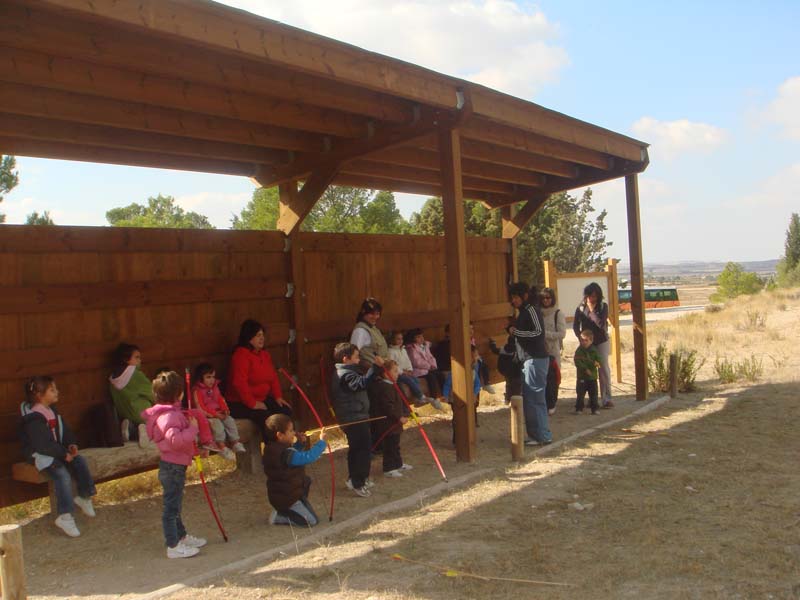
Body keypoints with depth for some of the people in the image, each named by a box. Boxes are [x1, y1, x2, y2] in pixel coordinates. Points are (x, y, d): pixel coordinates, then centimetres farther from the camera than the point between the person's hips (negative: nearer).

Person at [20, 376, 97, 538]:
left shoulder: (52, 411, 11)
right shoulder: (33, 418, -18)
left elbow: (64, 430, 16)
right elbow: (42, 444, -23)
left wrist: (71, 444, -3)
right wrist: (63, 454, -23)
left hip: (56, 450, 8)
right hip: (38, 455, -8)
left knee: (80, 461, -11)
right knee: (62, 473, -28)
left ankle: (84, 497, 7)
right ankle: (65, 516, -27)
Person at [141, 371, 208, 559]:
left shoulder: (171, 412, 11)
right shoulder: (169, 416, -23)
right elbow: (175, 439, -38)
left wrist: (197, 449, 24)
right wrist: (192, 428, -28)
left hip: (174, 466, 11)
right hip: (173, 467, -11)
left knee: (175, 505, 22)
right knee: (171, 506, -1)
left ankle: (182, 537, 37)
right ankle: (173, 547, 8)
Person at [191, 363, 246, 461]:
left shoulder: (215, 387, 10)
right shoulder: (197, 391, -13)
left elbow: (220, 399, 14)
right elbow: (200, 408, -17)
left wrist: (225, 409, -7)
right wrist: (215, 414, -23)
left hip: (218, 413, 7)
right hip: (205, 416, -7)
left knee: (230, 420, -13)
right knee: (217, 423, -31)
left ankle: (235, 443, -8)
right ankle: (222, 447, -27)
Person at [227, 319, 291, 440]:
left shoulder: (264, 354, 11)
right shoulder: (241, 355, -18)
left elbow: (273, 377, 15)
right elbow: (239, 383, -26)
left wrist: (278, 397, 2)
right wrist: (252, 404, -25)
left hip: (262, 399, 8)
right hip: (240, 403, -8)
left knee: (286, 410, -9)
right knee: (266, 417, -28)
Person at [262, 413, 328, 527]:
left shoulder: (273, 449, 1)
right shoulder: (285, 454, -29)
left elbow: (295, 456, 16)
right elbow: (308, 457, -36)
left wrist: (299, 443, -1)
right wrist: (321, 442, -26)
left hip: (279, 494, 9)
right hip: (286, 498, -9)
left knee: (306, 480, 32)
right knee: (312, 520, -7)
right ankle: (279, 516, -2)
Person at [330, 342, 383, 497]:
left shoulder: (343, 372, 14)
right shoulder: (346, 374, -21)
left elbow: (360, 383, 20)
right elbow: (362, 383, -39)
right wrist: (376, 367, -43)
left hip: (352, 417, 11)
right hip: (355, 418, -11)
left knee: (356, 449, 20)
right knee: (362, 448, -7)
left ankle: (355, 479, 31)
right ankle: (357, 482, -2)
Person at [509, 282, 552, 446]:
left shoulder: (531, 309, -9)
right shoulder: (523, 312, 17)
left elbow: (538, 332, -19)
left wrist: (516, 332, -15)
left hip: (535, 360, -10)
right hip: (528, 360, 10)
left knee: (534, 398, -7)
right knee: (528, 398, 11)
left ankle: (543, 436, -1)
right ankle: (535, 434, 16)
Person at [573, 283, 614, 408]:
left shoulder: (603, 306, -4)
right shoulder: (581, 308, 0)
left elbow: (601, 324, -16)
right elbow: (575, 326, 3)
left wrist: (592, 310, -14)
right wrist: (581, 338, -7)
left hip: (601, 342, -1)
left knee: (604, 370, -4)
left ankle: (606, 398, -4)